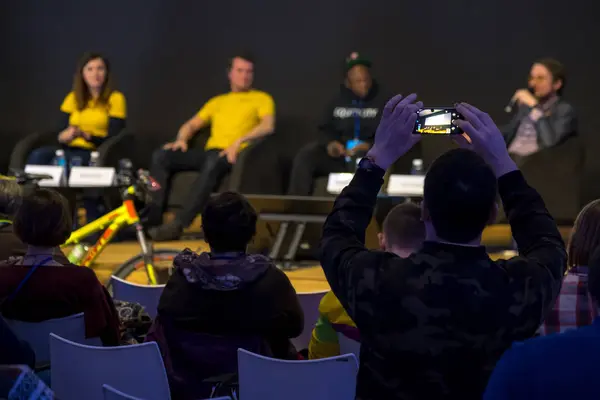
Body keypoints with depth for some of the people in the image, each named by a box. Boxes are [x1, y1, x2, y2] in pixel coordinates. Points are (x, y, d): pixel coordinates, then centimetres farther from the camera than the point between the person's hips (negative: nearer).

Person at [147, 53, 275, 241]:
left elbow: (268, 126, -3)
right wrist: (181, 139, 5)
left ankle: (178, 224, -50)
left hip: (233, 155, -5)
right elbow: (191, 125, 29)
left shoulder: (262, 98, 16)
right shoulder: (218, 101, 31)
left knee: (213, 162, -42)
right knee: (160, 156, -17)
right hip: (209, 152, 6)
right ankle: (153, 220, -26)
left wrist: (239, 141, -18)